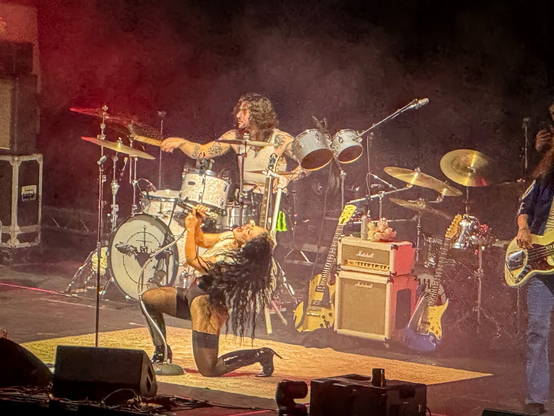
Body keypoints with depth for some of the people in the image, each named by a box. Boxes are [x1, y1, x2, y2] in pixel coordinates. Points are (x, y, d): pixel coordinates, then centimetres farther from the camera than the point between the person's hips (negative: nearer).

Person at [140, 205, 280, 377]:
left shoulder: (235, 261, -29)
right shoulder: (230, 238, -1)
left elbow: (192, 260, -24)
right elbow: (201, 240, 16)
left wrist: (190, 229, -17)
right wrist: (197, 223, -3)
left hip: (207, 306, -10)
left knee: (209, 369, -13)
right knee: (147, 298, 19)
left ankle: (261, 355, 2)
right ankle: (161, 352, 23)